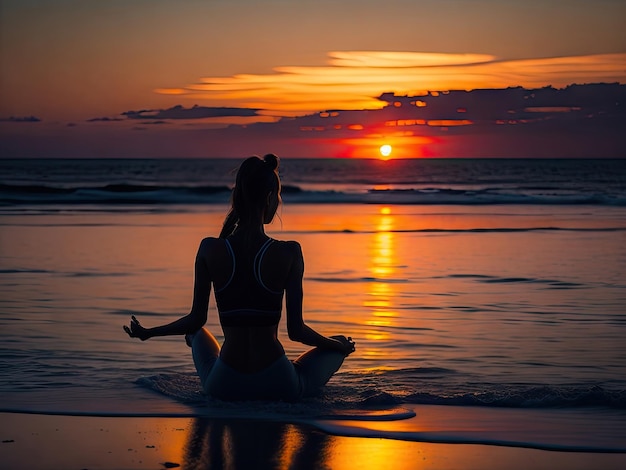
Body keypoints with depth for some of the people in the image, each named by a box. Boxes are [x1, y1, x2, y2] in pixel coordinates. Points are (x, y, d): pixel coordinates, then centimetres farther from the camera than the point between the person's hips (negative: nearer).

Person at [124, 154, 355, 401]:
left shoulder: (210, 249, -8)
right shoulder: (288, 253, -12)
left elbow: (196, 321, 0)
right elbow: (296, 331, -8)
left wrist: (146, 333, 17)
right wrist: (338, 345, 12)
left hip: (225, 387, 2)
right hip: (278, 387, -2)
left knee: (196, 334, 36)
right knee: (337, 347, 26)